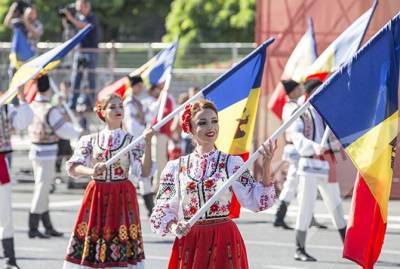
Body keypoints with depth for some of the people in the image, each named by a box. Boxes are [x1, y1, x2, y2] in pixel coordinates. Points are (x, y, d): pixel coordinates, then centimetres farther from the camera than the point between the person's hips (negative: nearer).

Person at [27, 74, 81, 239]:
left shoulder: (31, 107, 3)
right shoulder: (50, 110, -20)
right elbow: (64, 130, -14)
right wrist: (78, 134, 4)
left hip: (35, 150, 8)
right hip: (47, 153, -8)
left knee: (43, 189, 15)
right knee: (42, 189, -4)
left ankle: (48, 227, 23)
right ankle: (33, 228, -4)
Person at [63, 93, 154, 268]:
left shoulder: (131, 141, 3)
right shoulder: (90, 140, 6)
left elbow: (145, 171, -7)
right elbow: (72, 168, -4)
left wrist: (147, 143, -16)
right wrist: (92, 171, -24)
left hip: (122, 198, -1)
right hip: (97, 197, 1)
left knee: (122, 246, -6)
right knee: (92, 238, -2)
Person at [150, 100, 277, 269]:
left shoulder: (232, 163, 1)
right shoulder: (175, 167, 4)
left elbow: (258, 201, -7)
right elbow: (162, 211, 4)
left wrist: (267, 165, -16)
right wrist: (174, 227, -16)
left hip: (223, 242, -1)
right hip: (190, 241, 1)